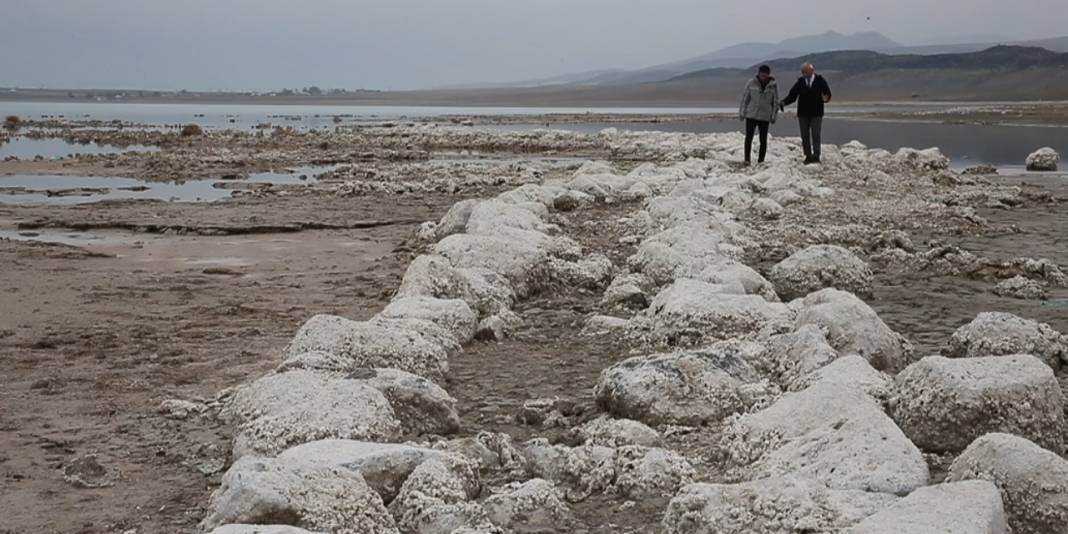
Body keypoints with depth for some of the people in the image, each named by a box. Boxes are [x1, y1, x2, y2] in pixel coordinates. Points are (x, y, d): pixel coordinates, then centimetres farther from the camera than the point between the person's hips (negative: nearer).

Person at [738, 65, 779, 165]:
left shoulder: (773, 86, -1)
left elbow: (776, 102, 6)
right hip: (751, 115, -1)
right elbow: (745, 98, 2)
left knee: (763, 140, 5)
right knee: (748, 137, -8)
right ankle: (747, 159, -5)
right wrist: (742, 113, 2)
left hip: (765, 117, 1)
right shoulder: (751, 83, -3)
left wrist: (774, 116, 3)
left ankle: (761, 160, 12)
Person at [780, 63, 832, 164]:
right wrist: (784, 102, -16)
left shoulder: (820, 81, -1)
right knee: (805, 136, 5)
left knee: (815, 135, -9)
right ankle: (808, 156, 11)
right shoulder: (800, 82, 4)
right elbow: (792, 95, 1)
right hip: (803, 114, 3)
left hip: (816, 114, -3)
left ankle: (816, 156, -7)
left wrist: (825, 98, -26)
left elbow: (828, 94, -3)